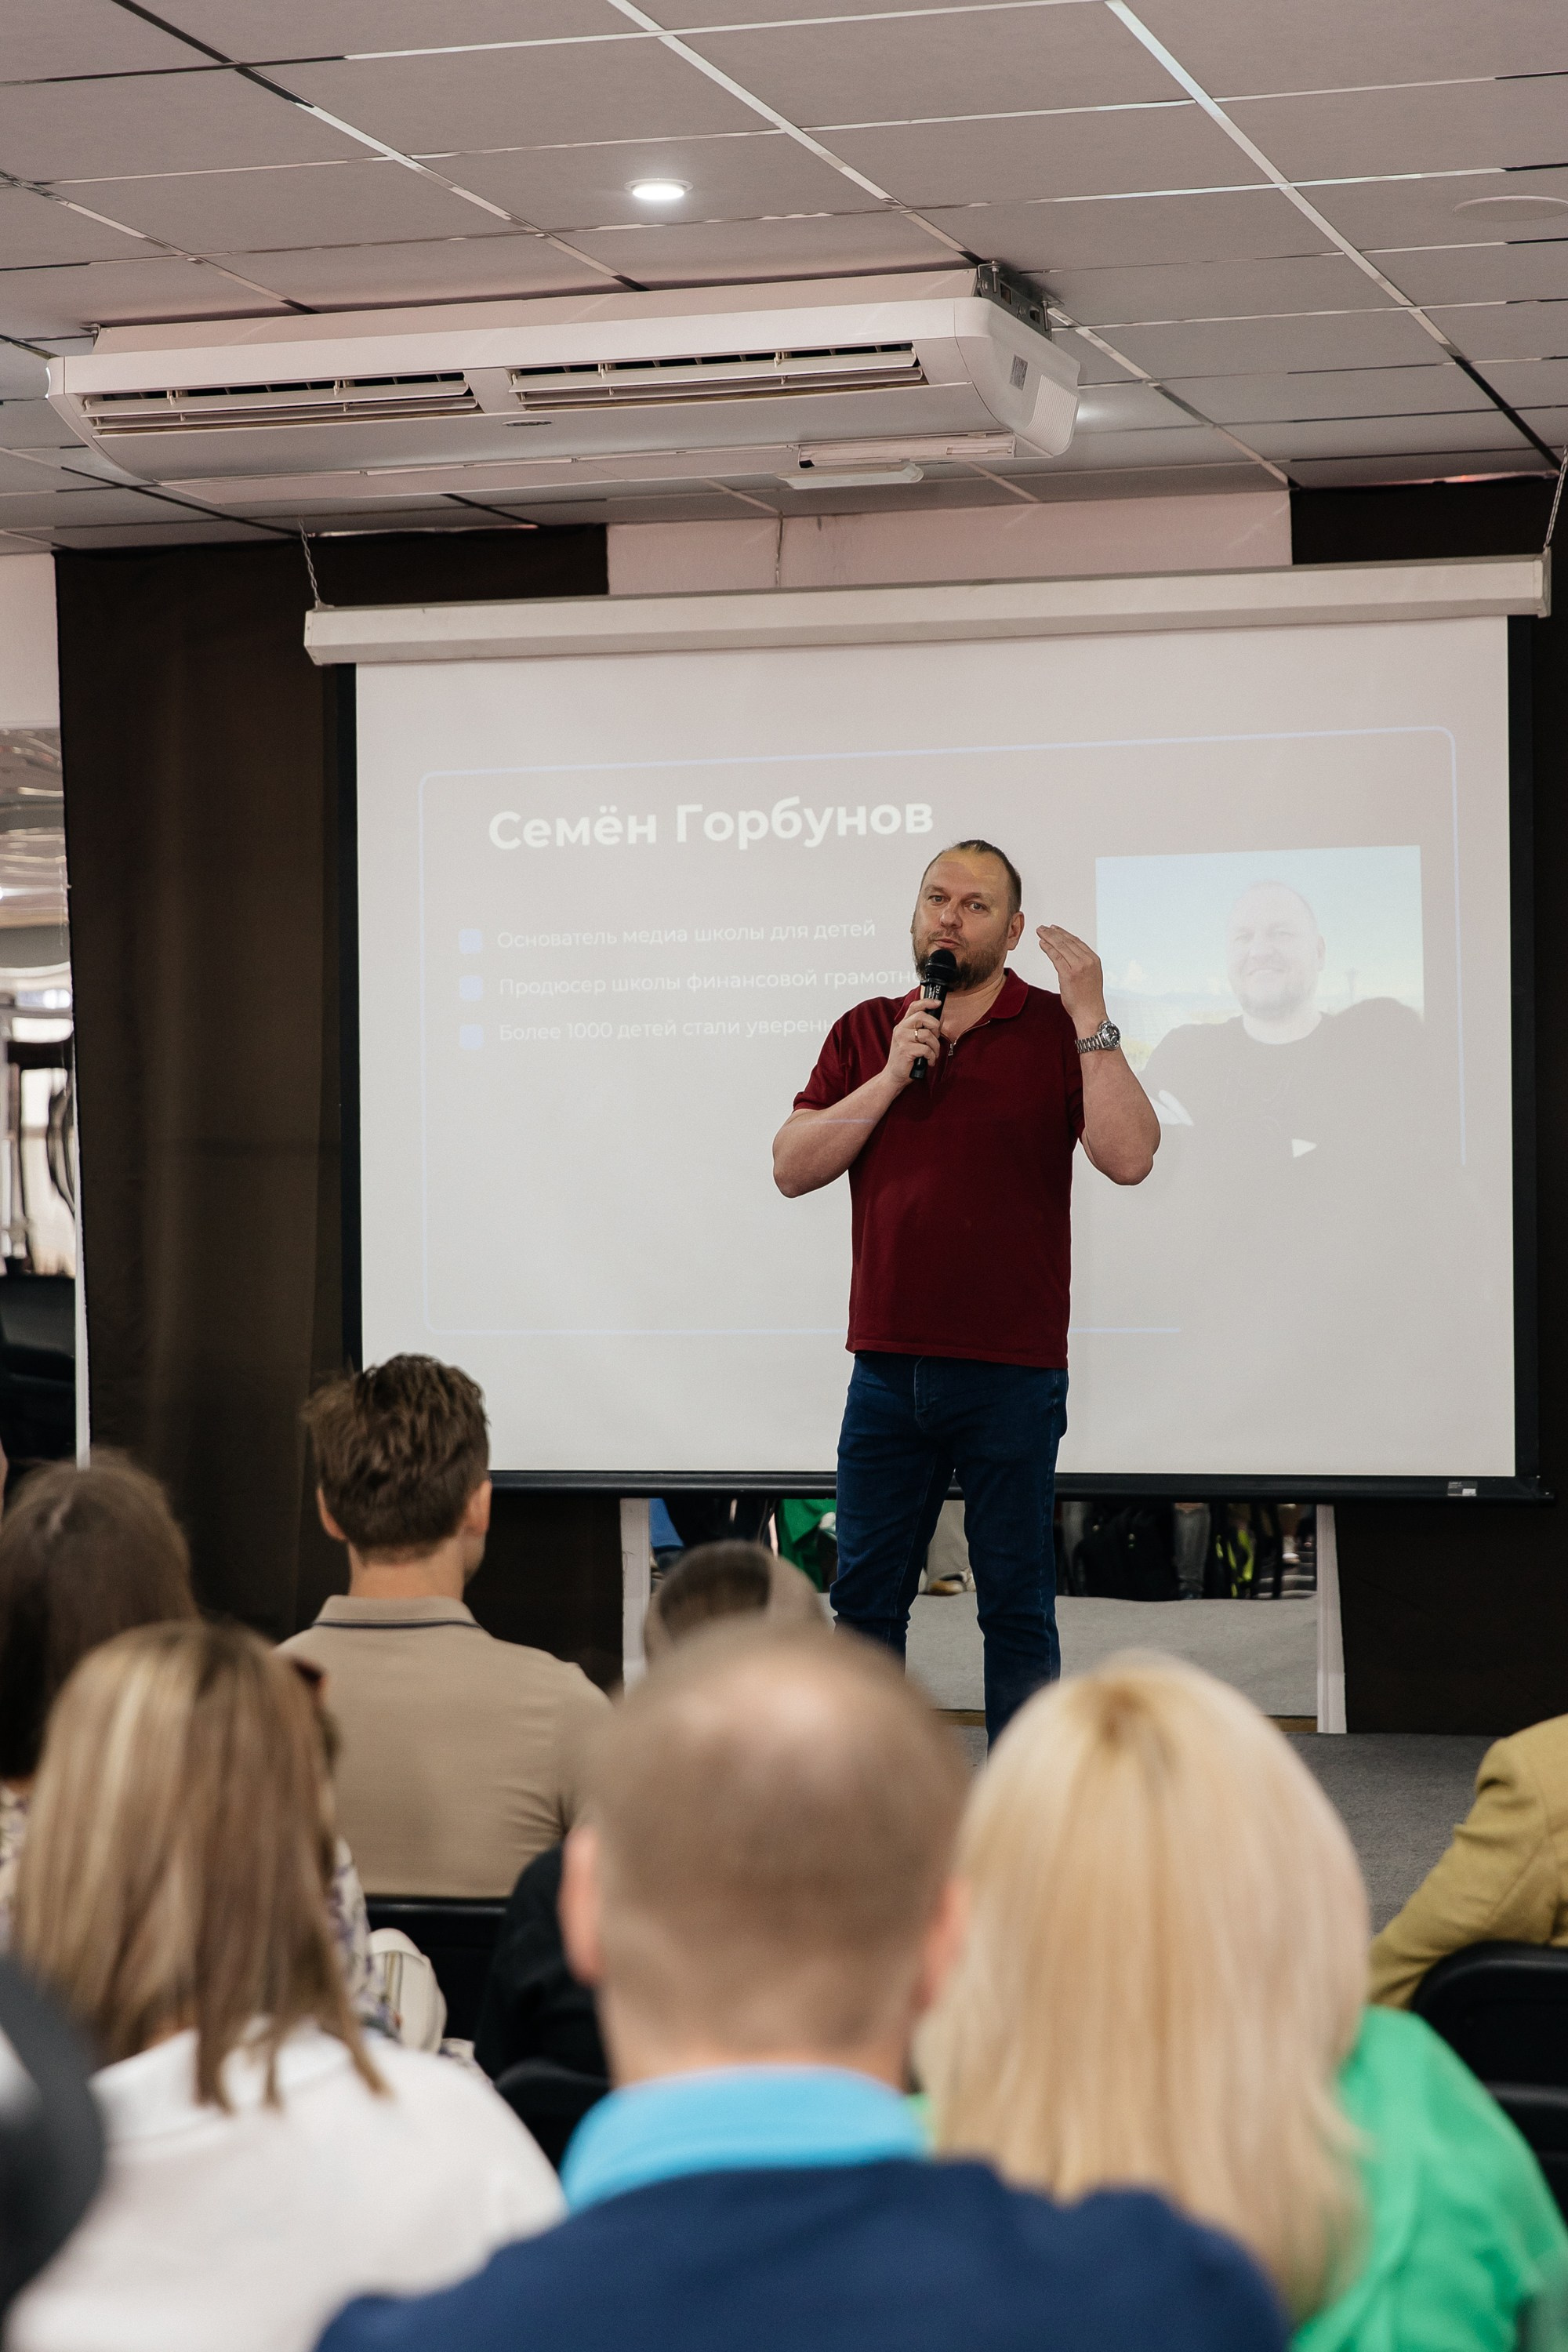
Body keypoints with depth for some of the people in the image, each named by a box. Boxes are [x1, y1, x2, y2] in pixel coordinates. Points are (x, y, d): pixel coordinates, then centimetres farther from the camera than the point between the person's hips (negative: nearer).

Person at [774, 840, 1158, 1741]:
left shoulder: (1056, 1031, 0)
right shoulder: (866, 1033, 11)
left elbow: (1129, 1156, -14)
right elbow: (793, 1167, 2)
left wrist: (1091, 1017, -16)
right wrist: (891, 1077, -7)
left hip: (1012, 1371, -3)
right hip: (888, 1368, 3)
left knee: (1017, 1607, 3)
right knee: (864, 1599, 6)